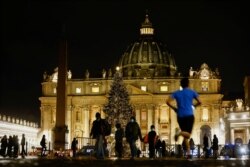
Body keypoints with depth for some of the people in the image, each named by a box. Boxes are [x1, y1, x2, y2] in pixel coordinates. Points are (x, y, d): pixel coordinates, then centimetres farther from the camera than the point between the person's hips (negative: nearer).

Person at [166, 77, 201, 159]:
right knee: (188, 134, -4)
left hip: (180, 116, 3)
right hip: (189, 115, -3)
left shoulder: (176, 93, 10)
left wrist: (174, 108, 12)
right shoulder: (192, 92, 6)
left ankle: (188, 153, 4)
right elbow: (199, 102, 3)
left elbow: (168, 101, -1)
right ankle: (179, 132, -36)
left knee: (185, 135, 13)